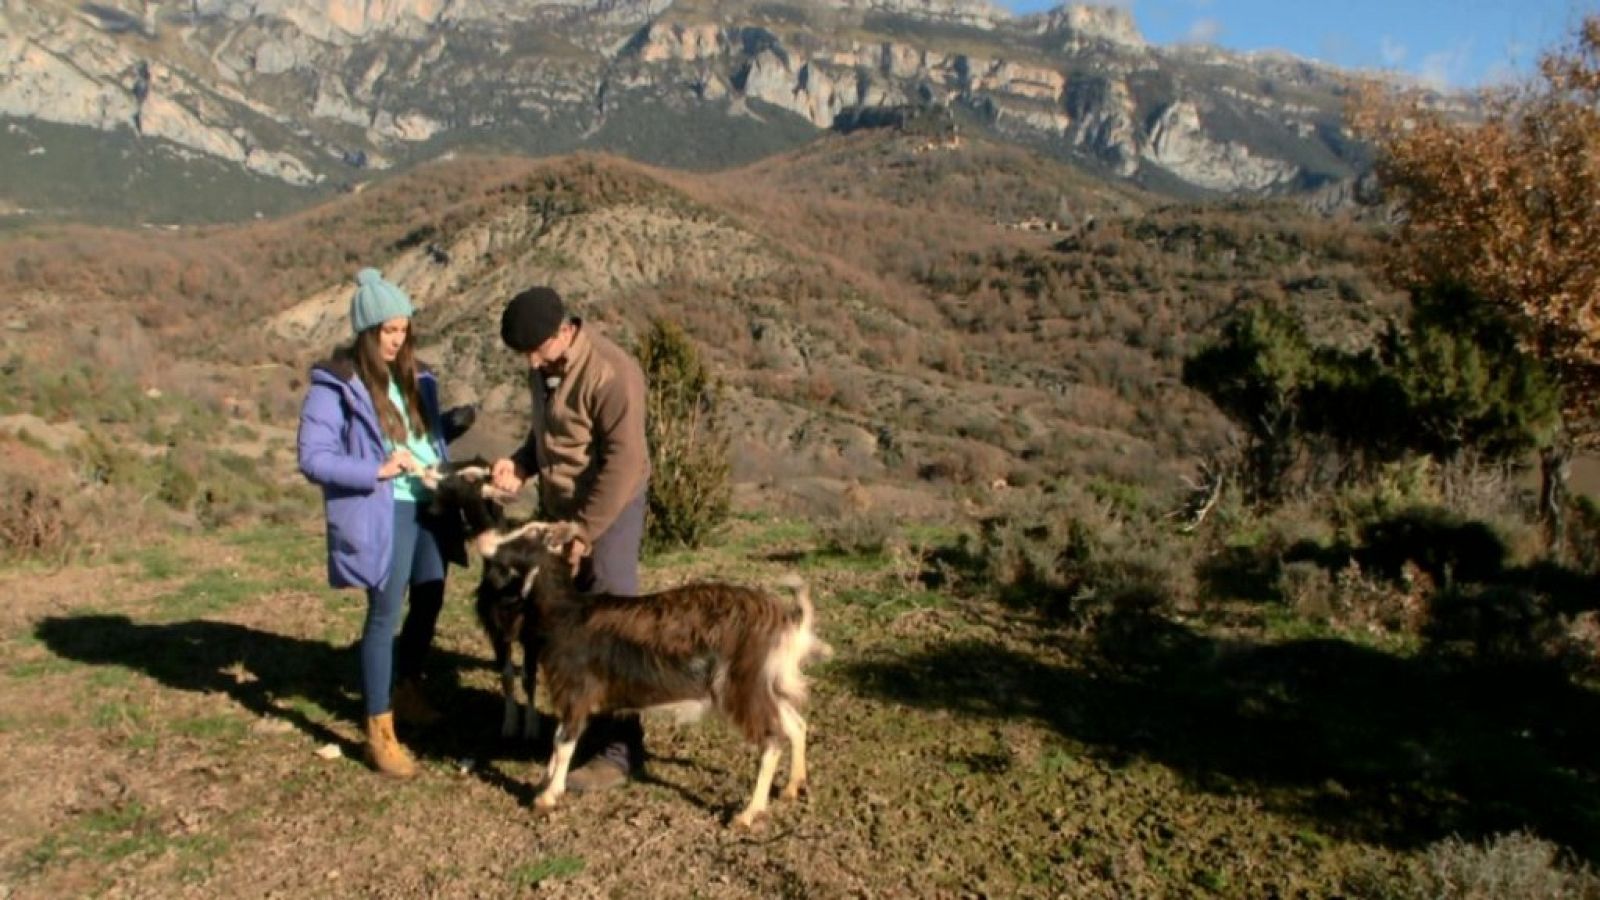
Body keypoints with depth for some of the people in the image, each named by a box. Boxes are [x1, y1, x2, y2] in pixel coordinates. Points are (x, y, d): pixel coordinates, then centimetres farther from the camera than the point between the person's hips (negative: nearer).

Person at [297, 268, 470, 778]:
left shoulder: (413, 375, 10)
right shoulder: (336, 385, -11)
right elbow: (313, 459, -15)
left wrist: (455, 422, 0)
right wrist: (377, 470, -25)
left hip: (428, 504, 7)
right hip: (381, 514, -7)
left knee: (429, 601, 18)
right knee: (385, 615, -3)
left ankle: (408, 690, 42)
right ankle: (379, 733, 7)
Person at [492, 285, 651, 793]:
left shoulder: (611, 372, -21)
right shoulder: (543, 368, 6)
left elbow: (624, 461, -22)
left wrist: (585, 531, -21)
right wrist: (520, 466, -2)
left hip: (608, 513, -8)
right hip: (558, 511, 9)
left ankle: (621, 750, 1)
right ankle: (584, 720, 28)